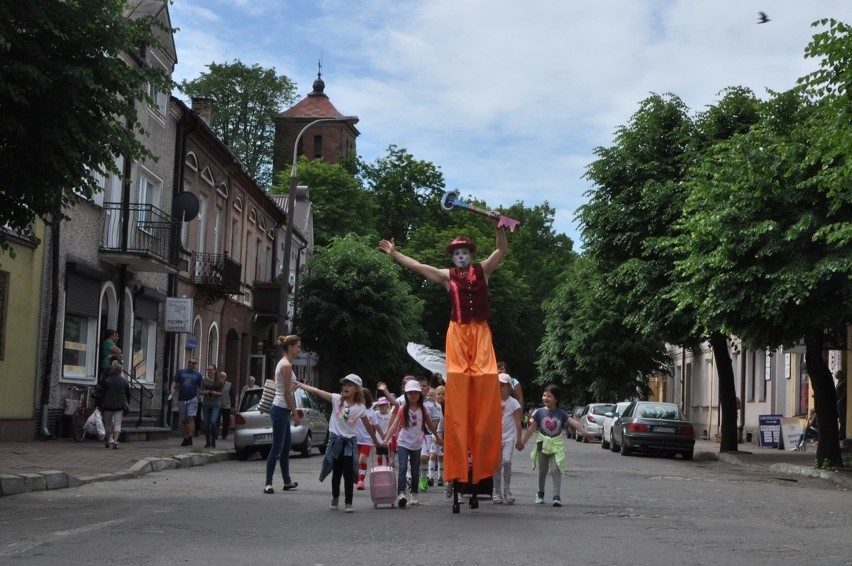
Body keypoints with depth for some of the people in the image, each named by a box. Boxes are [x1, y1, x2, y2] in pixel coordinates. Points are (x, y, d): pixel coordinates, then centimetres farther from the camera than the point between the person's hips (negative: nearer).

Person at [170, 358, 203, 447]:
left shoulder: (198, 375, 9)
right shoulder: (181, 372, 12)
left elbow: (201, 387, 9)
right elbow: (174, 381, 5)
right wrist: (172, 389, -12)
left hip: (192, 399, -2)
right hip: (181, 399, 2)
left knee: (191, 417, -17)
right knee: (183, 420, 7)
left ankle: (190, 437, -17)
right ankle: (185, 438, 17)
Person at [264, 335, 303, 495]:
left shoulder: (283, 363, 14)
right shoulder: (287, 365, -15)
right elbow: (287, 393, -17)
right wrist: (295, 414, -13)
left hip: (281, 409, 10)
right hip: (281, 410, -10)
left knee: (287, 446, 17)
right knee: (277, 448, -8)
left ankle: (287, 481, 27)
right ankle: (268, 484, -6)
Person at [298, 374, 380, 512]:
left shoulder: (360, 408, -3)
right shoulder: (337, 399, -5)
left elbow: (368, 425, 9)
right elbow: (317, 392, -11)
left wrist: (375, 441, 16)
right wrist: (300, 385, -16)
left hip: (350, 441, 0)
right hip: (336, 439, 0)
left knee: (348, 473, -2)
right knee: (336, 472, 9)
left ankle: (348, 502, 4)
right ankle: (335, 499, 26)